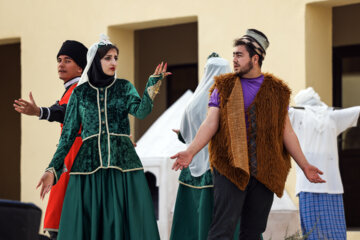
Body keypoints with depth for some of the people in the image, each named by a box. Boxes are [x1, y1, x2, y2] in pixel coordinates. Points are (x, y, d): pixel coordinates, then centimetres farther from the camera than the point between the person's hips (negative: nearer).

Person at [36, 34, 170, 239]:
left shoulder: (124, 88, 10)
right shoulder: (80, 93, 9)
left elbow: (141, 111, -9)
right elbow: (68, 134, 9)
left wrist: (153, 84, -22)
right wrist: (53, 169, 3)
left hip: (123, 161, 0)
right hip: (89, 164, 0)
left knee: (126, 221, -5)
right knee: (88, 223, -2)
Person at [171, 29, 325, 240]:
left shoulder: (277, 90, 11)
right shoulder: (224, 87, 7)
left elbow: (287, 132, 13)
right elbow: (210, 124, -1)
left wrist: (305, 166, 8)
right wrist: (190, 152, -15)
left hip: (265, 172, 2)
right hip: (231, 169, -2)